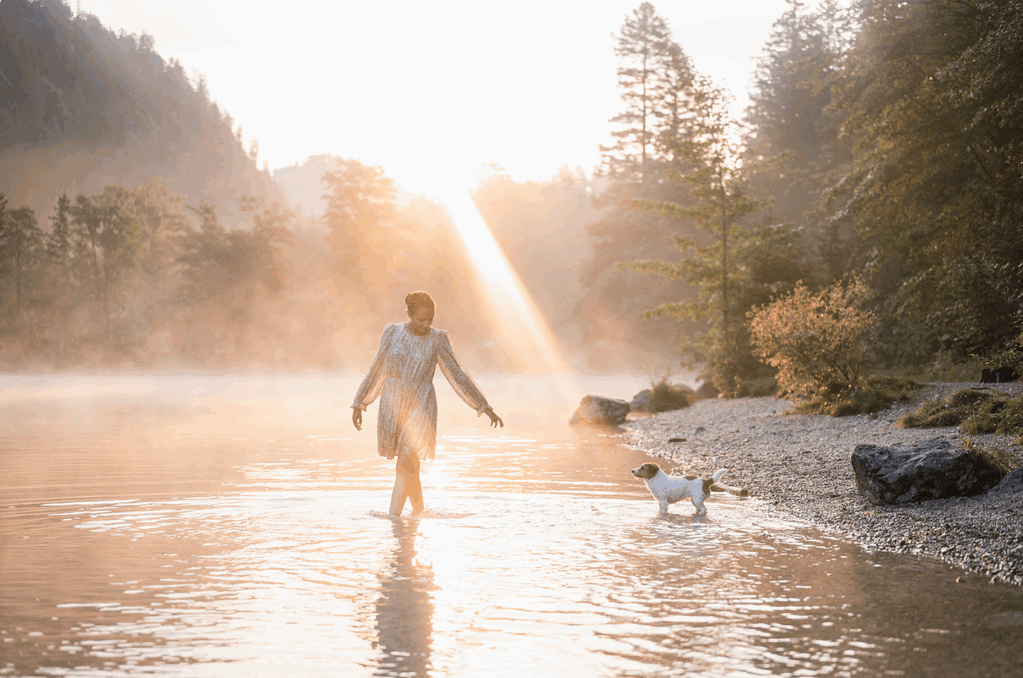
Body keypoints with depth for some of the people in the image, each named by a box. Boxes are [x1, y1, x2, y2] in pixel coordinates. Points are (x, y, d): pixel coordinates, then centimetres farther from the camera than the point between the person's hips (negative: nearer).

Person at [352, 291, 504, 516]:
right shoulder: (393, 332, 2)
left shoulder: (437, 339, -2)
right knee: (410, 468, 11)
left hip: (420, 407, -3)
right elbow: (377, 371, 10)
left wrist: (485, 407, -1)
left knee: (405, 466, -14)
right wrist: (359, 404, 9)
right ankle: (419, 512, 30)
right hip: (392, 406, 3)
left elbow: (457, 376, 2)